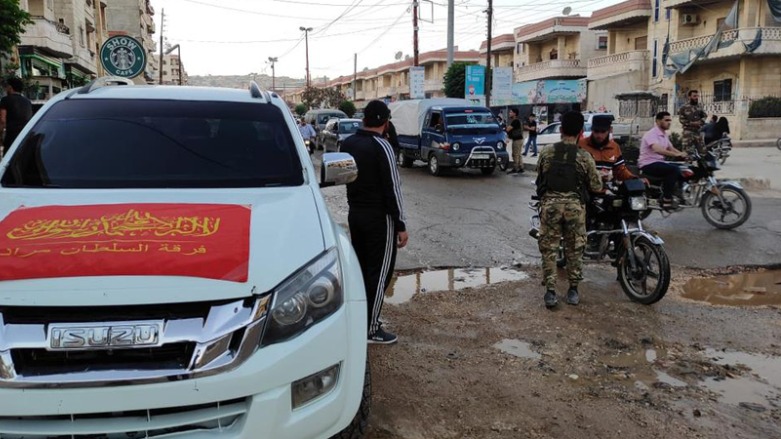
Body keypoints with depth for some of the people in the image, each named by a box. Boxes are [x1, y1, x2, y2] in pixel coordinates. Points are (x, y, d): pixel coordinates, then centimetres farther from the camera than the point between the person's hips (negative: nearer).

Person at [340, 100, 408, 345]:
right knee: (380, 272, 0)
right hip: (379, 217, -7)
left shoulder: (348, 143, 5)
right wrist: (401, 225, -14)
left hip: (355, 214, 7)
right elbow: (392, 188, -18)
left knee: (361, 268, 17)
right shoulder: (381, 146, -17)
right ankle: (371, 329, 4)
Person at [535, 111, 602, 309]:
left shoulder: (546, 153, 3)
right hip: (575, 205, 0)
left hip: (550, 203, 0)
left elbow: (539, 179, 10)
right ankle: (573, 290, 21)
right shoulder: (584, 157, 0)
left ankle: (550, 291, 4)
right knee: (574, 249, 14)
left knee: (549, 249, 7)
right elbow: (596, 187, 6)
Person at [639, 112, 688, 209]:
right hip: (648, 164, -10)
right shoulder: (652, 133, -17)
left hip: (659, 162, 10)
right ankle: (666, 200, -22)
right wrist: (676, 154, -38)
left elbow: (671, 148, 18)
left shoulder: (664, 135, 14)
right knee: (674, 169, -26)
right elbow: (657, 149, -33)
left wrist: (683, 155, -1)